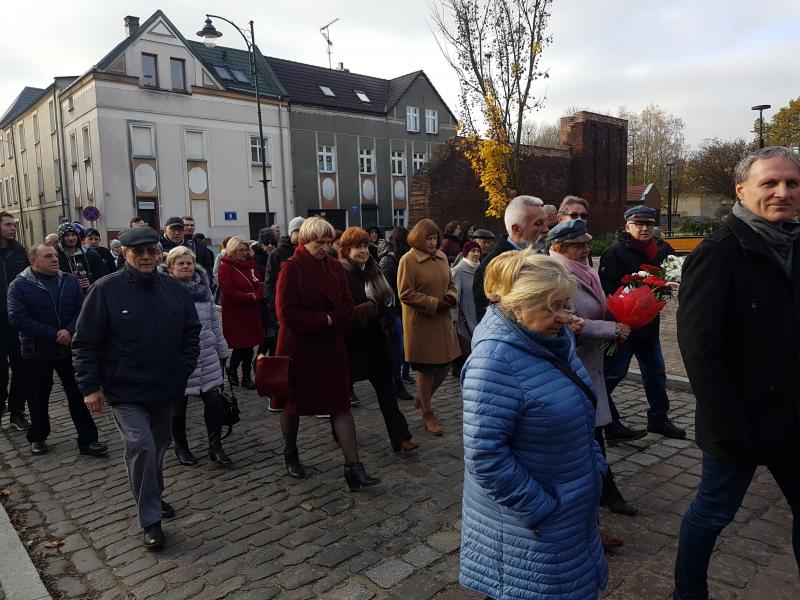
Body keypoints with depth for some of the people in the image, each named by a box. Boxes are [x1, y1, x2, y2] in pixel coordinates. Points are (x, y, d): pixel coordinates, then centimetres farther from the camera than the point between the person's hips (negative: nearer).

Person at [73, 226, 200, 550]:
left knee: (159, 445, 19)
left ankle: (154, 497, 43)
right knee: (141, 446, -13)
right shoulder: (106, 290, -10)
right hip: (125, 390, -5)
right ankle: (151, 520, 1)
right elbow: (85, 342, -7)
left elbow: (191, 330, 11)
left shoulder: (174, 288, 1)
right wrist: (90, 386, -10)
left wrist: (185, 367, 2)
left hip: (165, 388, 5)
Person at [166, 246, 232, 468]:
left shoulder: (203, 287, 7)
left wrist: (222, 351, 15)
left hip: (207, 356, 4)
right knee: (178, 405, 11)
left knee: (214, 400, 1)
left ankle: (215, 446, 16)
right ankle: (180, 447, 31)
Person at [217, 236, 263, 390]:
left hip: (252, 313, 5)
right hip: (235, 315, -5)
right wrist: (250, 297, -16)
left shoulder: (251, 264, 11)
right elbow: (229, 292, -15)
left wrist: (256, 295, -11)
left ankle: (247, 377, 19)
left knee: (249, 346, 7)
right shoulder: (225, 268, -7)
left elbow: (260, 284, 9)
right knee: (242, 345, -3)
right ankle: (232, 370, 23)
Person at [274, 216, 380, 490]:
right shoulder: (291, 268, -12)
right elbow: (287, 313, -18)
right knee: (293, 404, 13)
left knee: (341, 404, 1)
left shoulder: (335, 267, 3)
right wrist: (325, 319, -16)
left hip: (331, 346, 4)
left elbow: (347, 306, 2)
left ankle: (353, 466, 4)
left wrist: (331, 320, -17)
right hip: (298, 347, -4)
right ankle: (290, 454, 36)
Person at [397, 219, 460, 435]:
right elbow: (405, 294, -14)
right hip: (420, 323, -6)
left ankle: (422, 398, 35)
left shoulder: (441, 256, 8)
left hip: (442, 321, 6)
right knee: (425, 369, 5)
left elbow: (451, 283, 18)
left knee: (445, 364, 11)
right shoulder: (408, 260, -11)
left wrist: (450, 296, -5)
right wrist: (434, 304, -17)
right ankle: (428, 414, 21)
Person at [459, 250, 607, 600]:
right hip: (529, 526, -8)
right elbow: (484, 454, -29)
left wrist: (595, 464, 11)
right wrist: (540, 509, -21)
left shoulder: (554, 338, -1)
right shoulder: (495, 359, -29)